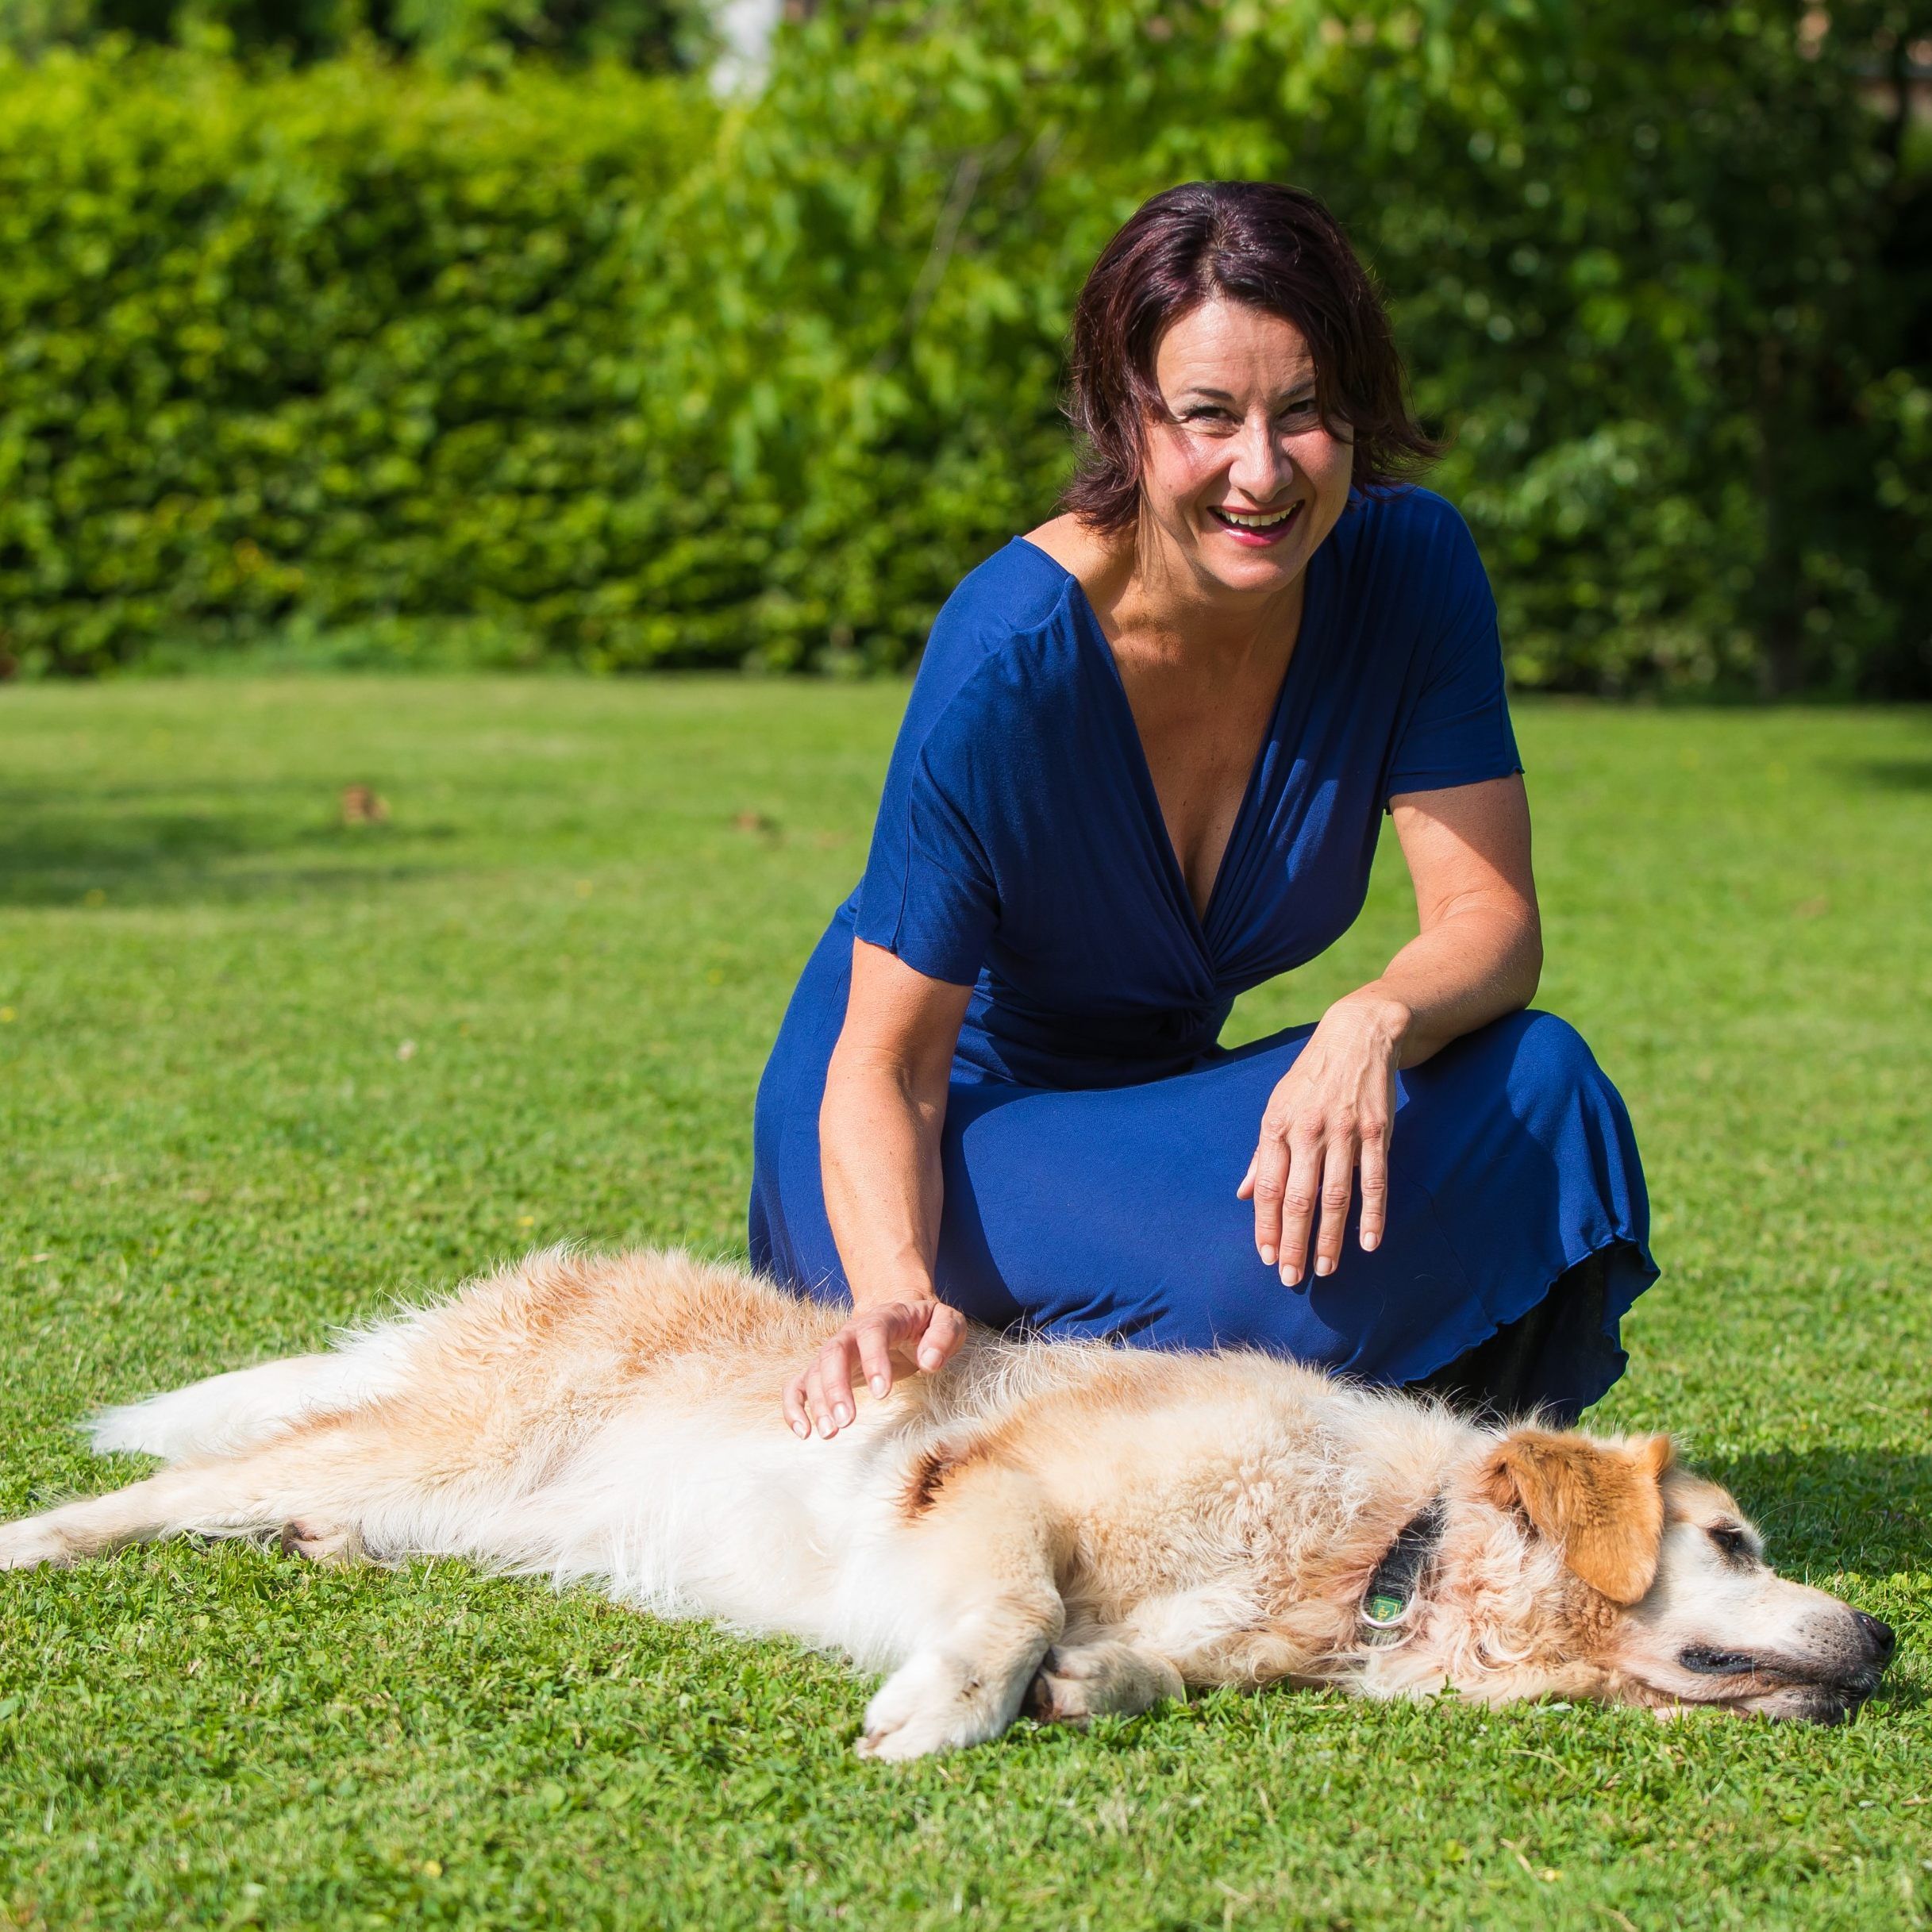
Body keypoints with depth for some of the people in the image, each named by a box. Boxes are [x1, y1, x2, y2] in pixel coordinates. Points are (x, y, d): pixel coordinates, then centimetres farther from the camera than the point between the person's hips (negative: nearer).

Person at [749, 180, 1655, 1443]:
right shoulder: (1007, 660, -27)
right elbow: (885, 1063, -23)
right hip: (953, 1134, -5)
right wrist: (898, 1293, -43)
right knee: (1254, 1271, -34)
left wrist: (1376, 1020, -39)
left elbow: (1493, 920, -15)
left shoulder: (1409, 569, -14)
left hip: (1150, 1097, 5)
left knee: (1538, 1091, -21)